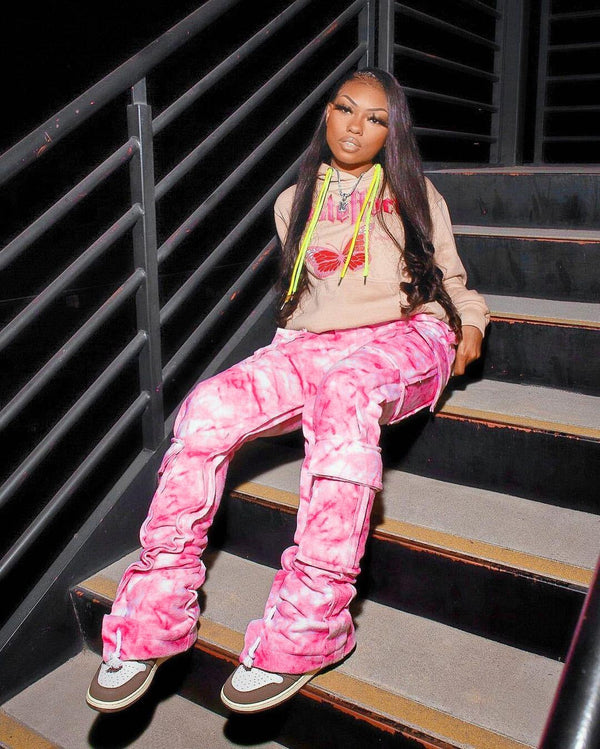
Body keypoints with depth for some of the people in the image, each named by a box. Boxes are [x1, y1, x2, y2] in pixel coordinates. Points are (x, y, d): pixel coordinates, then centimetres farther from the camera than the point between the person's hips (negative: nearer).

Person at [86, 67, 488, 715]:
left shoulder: (416, 195, 20)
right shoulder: (295, 202, 24)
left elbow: (450, 280, 22)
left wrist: (468, 323, 5)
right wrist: (306, 333, 13)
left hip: (405, 339, -2)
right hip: (310, 345, 3)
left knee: (343, 393, -41)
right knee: (208, 408, -28)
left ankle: (304, 633, -38)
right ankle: (151, 623, -21)